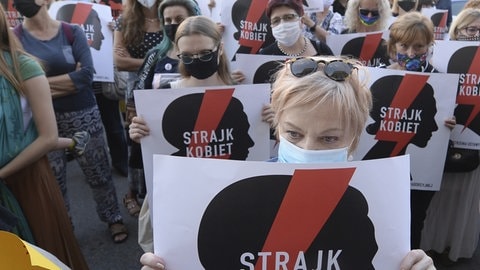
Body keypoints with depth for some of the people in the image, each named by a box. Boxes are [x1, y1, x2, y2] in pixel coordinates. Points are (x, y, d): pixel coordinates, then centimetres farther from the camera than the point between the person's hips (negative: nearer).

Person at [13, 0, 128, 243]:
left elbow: (87, 74, -14)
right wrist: (70, 79, -14)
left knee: (98, 173, 12)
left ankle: (113, 218, 32)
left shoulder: (72, 32, -3)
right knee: (52, 182, 12)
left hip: (82, 115, 0)